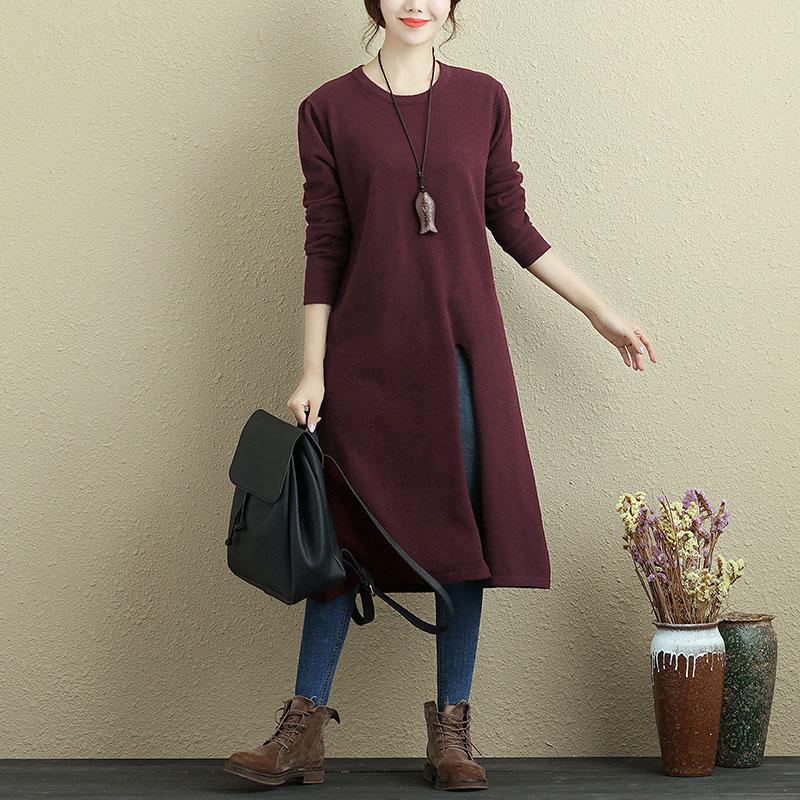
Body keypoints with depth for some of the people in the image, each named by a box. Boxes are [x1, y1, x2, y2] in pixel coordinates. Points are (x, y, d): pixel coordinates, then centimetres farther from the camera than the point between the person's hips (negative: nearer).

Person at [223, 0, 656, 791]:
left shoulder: (482, 98, 6)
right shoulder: (328, 109, 0)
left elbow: (511, 223, 11)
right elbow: (324, 247, -1)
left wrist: (601, 312, 12)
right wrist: (312, 371, -4)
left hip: (464, 347, 2)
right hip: (367, 349, -2)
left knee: (463, 530, 3)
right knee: (346, 530, 1)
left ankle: (450, 732, 14)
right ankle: (303, 731, 12)